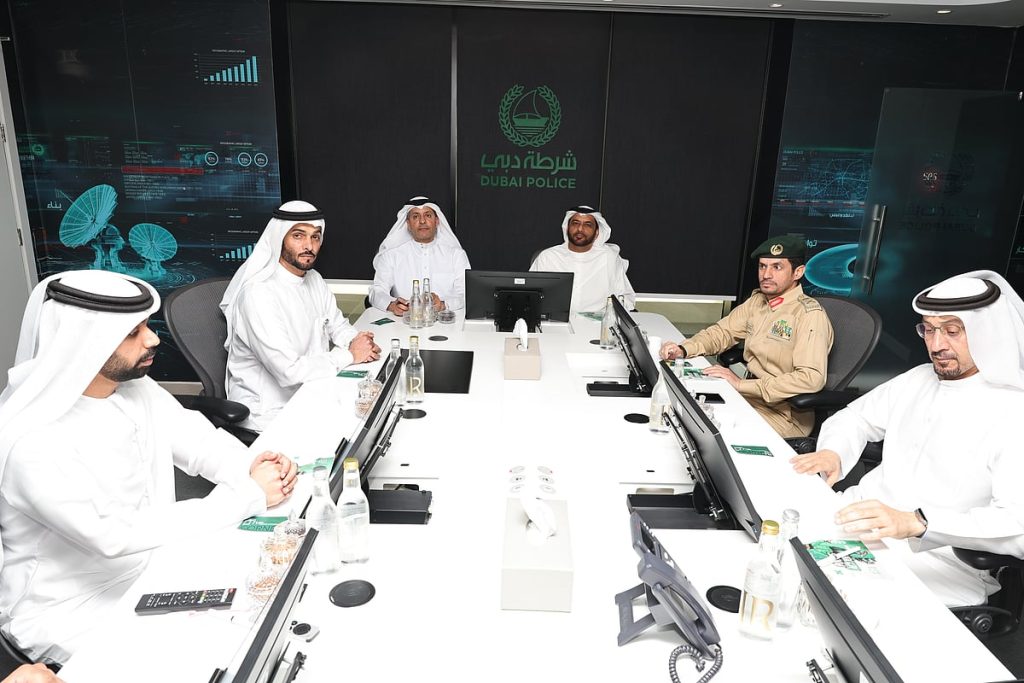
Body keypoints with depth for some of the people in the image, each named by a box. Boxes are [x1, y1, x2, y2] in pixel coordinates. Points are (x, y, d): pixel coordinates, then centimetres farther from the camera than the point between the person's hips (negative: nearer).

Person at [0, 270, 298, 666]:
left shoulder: (135, 387, -4)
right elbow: (117, 536, -32)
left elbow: (199, 440, -1)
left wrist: (252, 467, -24)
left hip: (152, 564, 7)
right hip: (70, 611, -6)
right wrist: (248, 495, -30)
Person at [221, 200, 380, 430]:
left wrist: (357, 341, -7)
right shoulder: (258, 293, -22)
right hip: (269, 412, -8)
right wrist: (349, 355, -16)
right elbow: (289, 371, -26)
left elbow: (337, 325, 16)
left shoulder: (314, 279, 5)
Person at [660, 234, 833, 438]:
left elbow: (811, 377, -27)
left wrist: (742, 384, -28)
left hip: (784, 414, -7)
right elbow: (723, 332, 13)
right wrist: (683, 349, -7)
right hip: (750, 395, 7)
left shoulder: (810, 315, -17)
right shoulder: (758, 300, 7)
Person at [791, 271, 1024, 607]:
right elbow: (856, 417, 19)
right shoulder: (916, 379, 11)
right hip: (862, 522, 7)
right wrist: (832, 452, -5)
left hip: (939, 564, -6)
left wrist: (916, 523, -37)